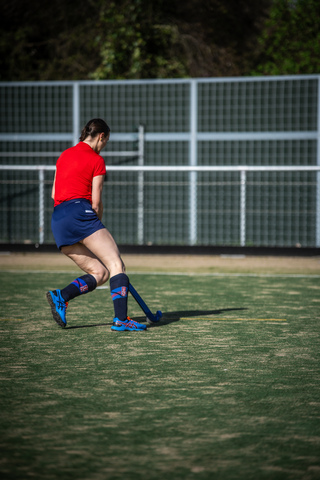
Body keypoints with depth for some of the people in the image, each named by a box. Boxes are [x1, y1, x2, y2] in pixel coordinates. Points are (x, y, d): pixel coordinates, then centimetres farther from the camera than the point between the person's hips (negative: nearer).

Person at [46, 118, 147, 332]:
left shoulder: (64, 156, 22)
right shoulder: (96, 160, 2)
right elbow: (96, 203, -1)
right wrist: (97, 224, 16)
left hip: (57, 221, 7)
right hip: (81, 213, -7)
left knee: (100, 273, 8)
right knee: (116, 264, -9)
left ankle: (61, 296, -14)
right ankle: (121, 319, -24)